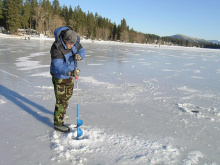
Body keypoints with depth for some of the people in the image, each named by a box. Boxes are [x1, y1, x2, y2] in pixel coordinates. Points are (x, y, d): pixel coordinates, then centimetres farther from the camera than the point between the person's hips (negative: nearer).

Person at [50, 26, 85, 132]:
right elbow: (58, 66, -39)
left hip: (70, 75, 8)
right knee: (61, 100, -5)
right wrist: (71, 72, -55)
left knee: (68, 95, 23)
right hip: (59, 77, -7)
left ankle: (62, 112, 48)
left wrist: (79, 55, -27)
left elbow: (81, 50, -1)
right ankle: (58, 123, 8)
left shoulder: (74, 42, -12)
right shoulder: (56, 49, -32)